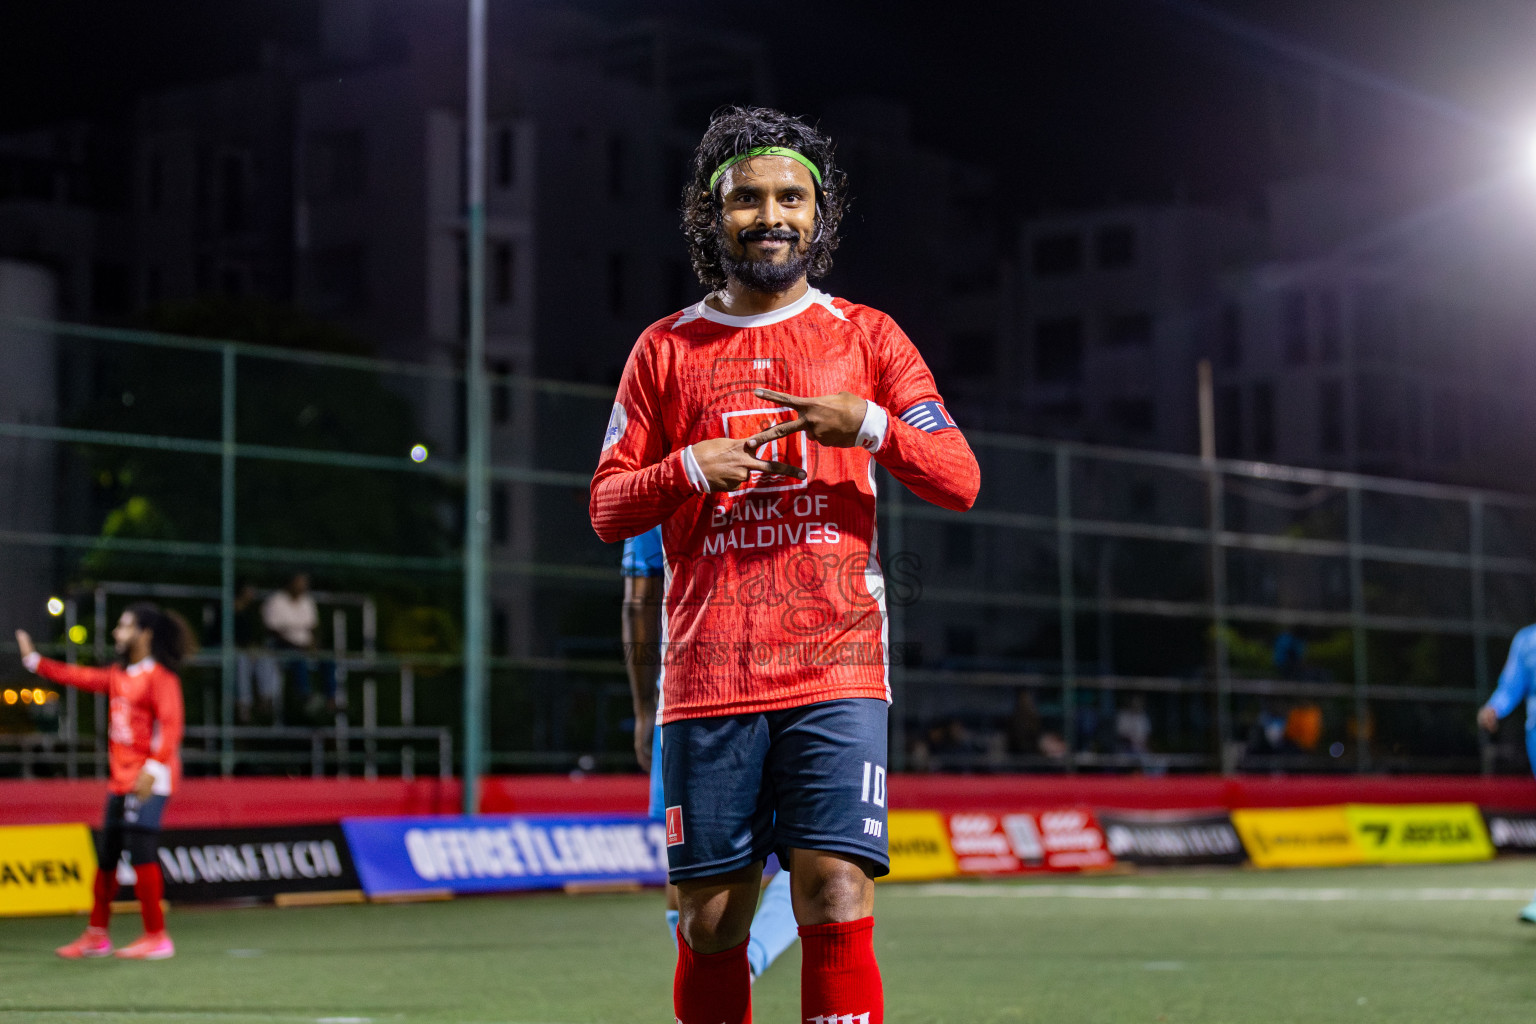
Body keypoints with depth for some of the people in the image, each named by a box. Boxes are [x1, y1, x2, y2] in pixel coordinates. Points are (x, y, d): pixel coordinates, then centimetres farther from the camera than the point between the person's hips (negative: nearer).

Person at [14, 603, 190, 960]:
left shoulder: (160, 676, -10)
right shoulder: (119, 676, 17)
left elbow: (170, 726, -19)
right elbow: (78, 676, 26)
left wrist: (153, 769, -29)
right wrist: (33, 659, 28)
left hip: (150, 779, -9)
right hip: (121, 779, 9)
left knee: (141, 850, -15)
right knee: (106, 856, 12)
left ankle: (157, 937, -9)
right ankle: (96, 936, 23)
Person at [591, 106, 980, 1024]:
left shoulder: (867, 337, 11)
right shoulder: (667, 350, 13)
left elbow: (960, 480, 5)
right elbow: (607, 508, 11)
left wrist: (868, 426, -13)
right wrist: (689, 469, -9)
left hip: (837, 671, -1)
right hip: (708, 675, 1)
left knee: (836, 905, -12)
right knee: (710, 925, 4)